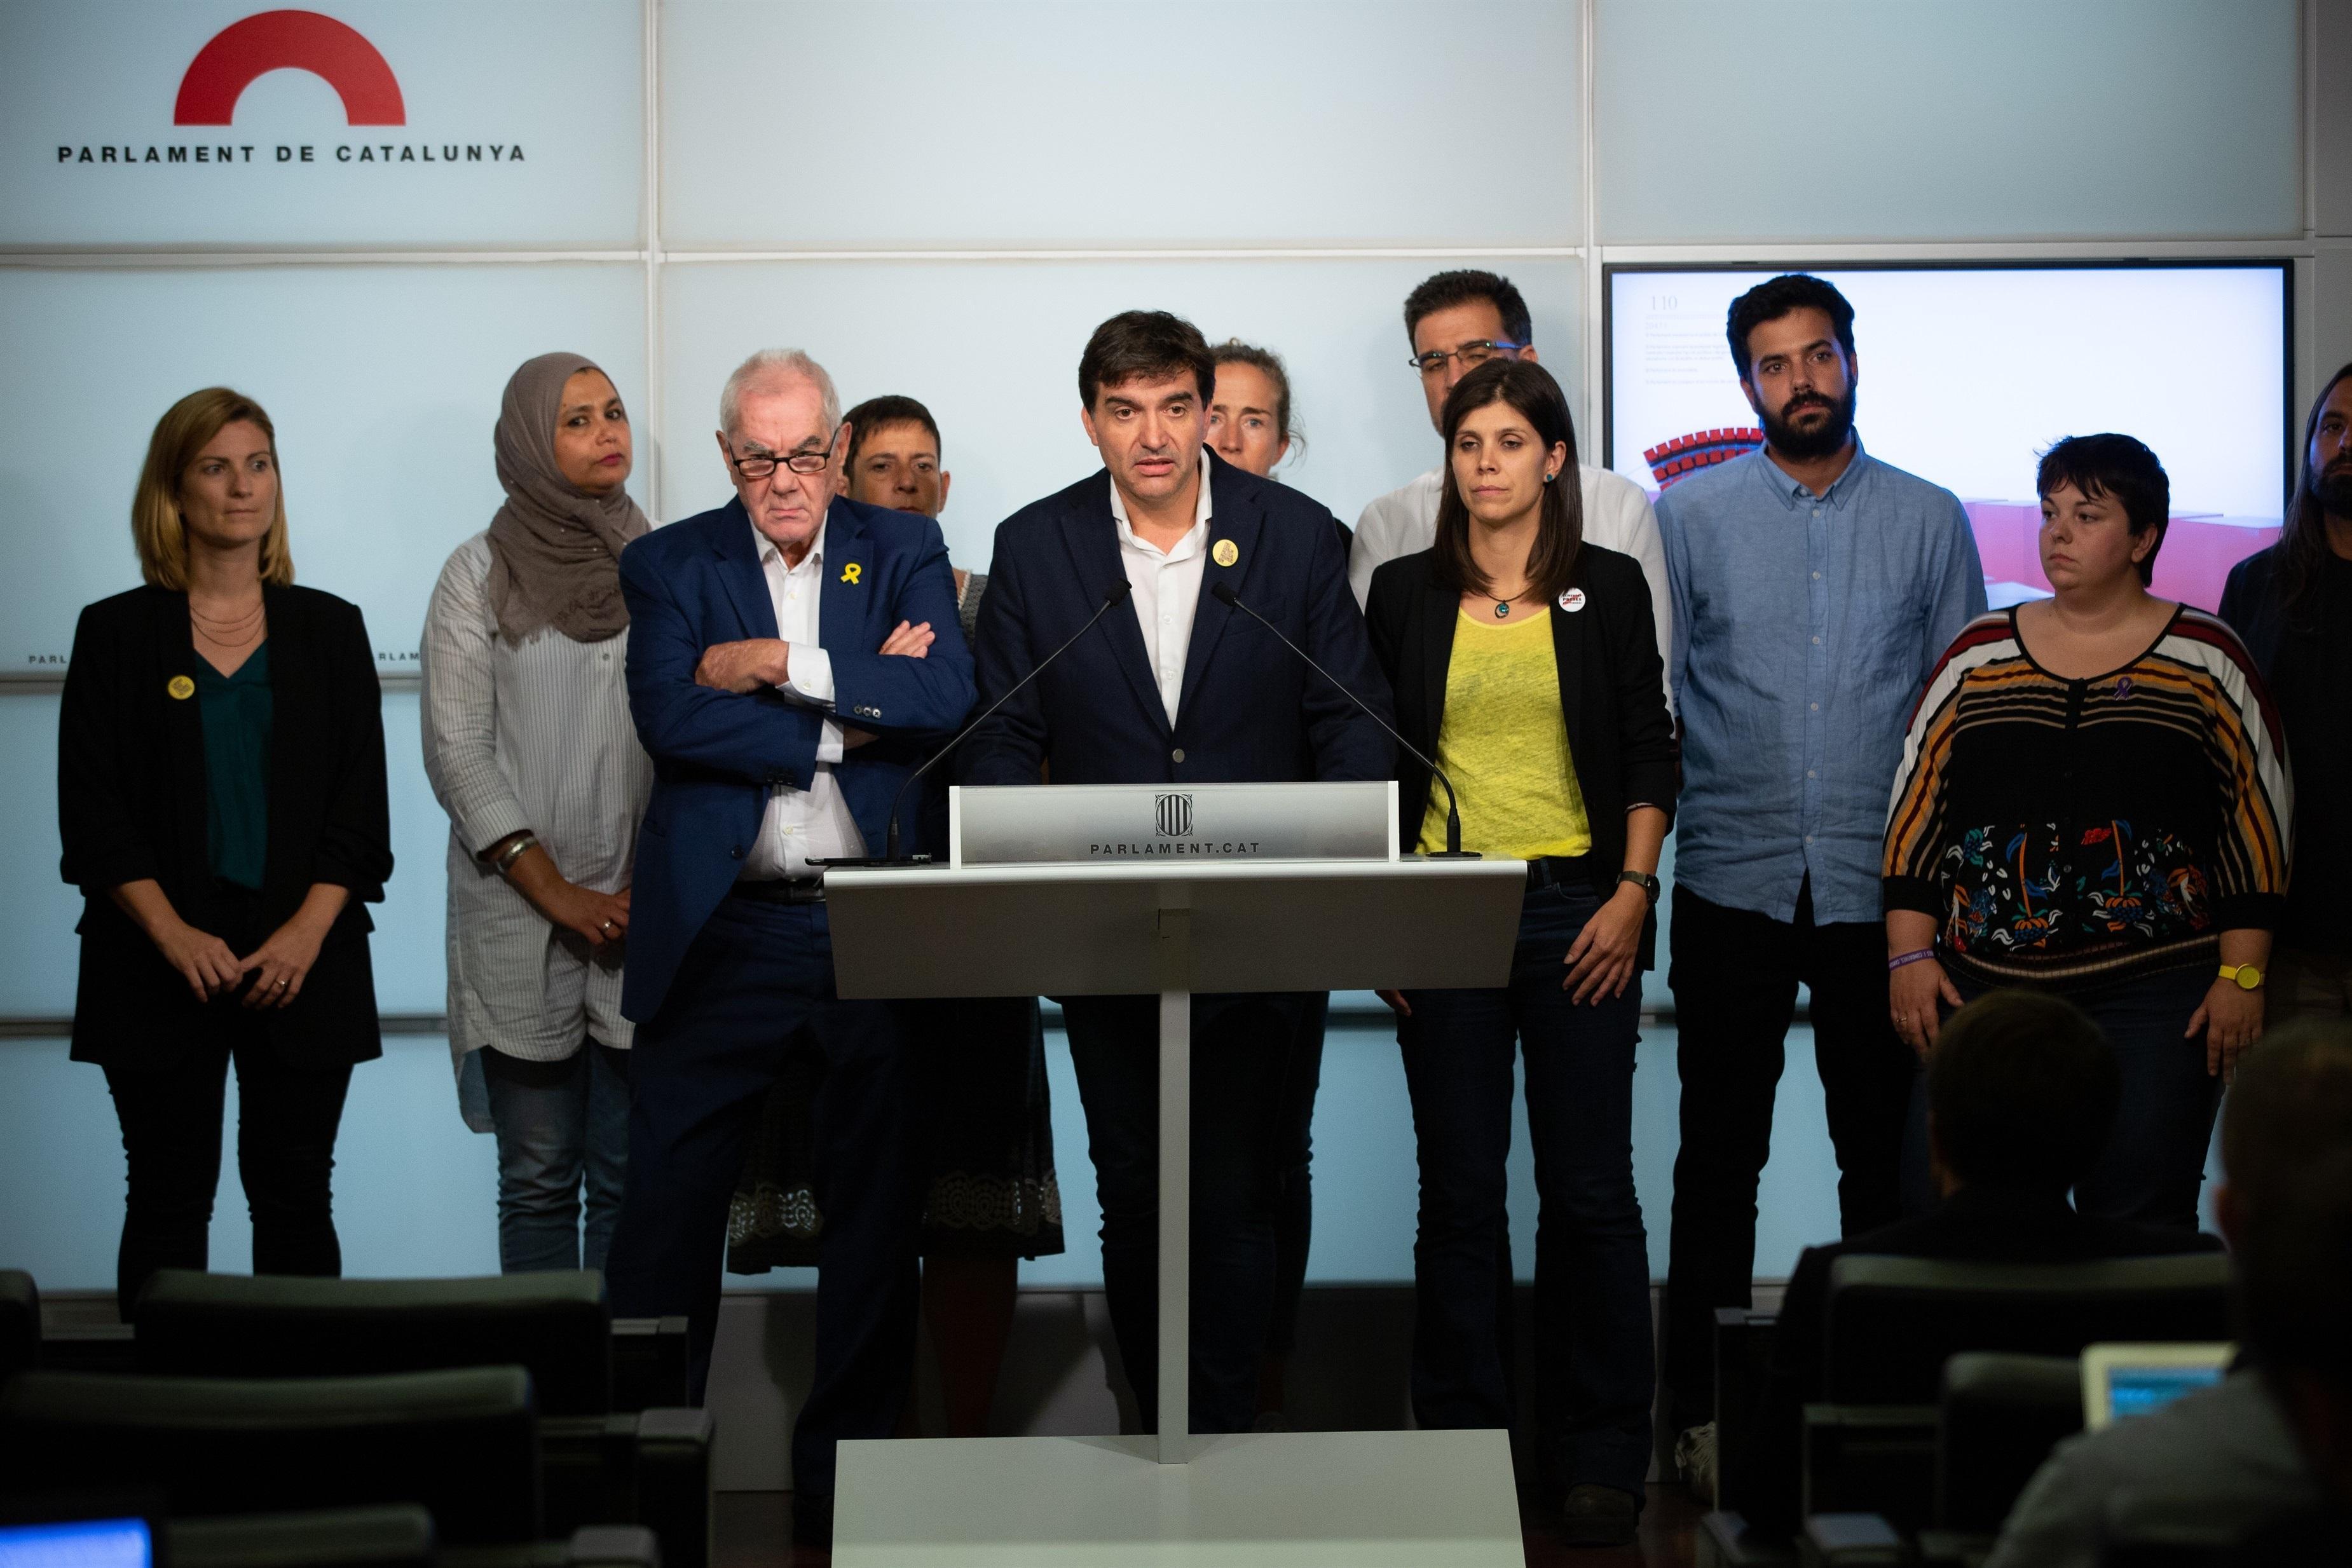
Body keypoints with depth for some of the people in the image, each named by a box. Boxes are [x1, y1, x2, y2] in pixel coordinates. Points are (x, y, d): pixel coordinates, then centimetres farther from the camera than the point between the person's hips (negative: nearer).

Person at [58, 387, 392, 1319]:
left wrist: (305, 934, -11)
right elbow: (92, 812, -1)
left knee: (294, 1196, 2)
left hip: (304, 962, 1)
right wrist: (176, 937, -13)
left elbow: (361, 809, 4)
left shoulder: (329, 630, 9)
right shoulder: (117, 632, 4)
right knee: (169, 1198, 1)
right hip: (161, 968, -1)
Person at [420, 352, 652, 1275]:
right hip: (520, 914, -2)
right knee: (539, 1177, 2)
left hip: (645, 912, 2)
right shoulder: (480, 574, 2)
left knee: (629, 1175, 2)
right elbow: (455, 752, -2)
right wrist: (557, 893, -10)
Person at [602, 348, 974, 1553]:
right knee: (666, 1207, -1)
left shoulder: (904, 552, 10)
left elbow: (948, 697, -8)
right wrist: (850, 716, -10)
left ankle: (844, 1478, 20)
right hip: (721, 934, -1)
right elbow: (669, 717, -10)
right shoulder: (671, 564, 7)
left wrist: (779, 665, -10)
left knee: (873, 1215, 8)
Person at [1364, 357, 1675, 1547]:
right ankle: (1460, 1442, 13)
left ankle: (1601, 1456, 10)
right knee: (1458, 1191, 3)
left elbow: (1649, 755, 5)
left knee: (1591, 1190, 0)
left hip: (1578, 910, -1)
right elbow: (1375, 762, 8)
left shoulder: (1610, 588, 4)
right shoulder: (1405, 592, 7)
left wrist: (1631, 894, -5)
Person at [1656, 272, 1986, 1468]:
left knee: (1886, 1155, 5)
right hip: (1735, 884, 0)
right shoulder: (1690, 515, 5)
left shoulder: (1928, 520, 7)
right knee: (1719, 1158, 4)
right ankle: (1704, 1408, 12)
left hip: (1881, 886, 1)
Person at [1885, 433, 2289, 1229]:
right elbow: (1914, 815, 11)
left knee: (2141, 1222, -5)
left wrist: (2241, 977, -4)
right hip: (1983, 983, 2)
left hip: (2152, 992, -2)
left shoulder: (2205, 662, 4)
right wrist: (1910, 957, 3)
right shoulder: (1976, 658, 10)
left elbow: (2256, 827, 3)